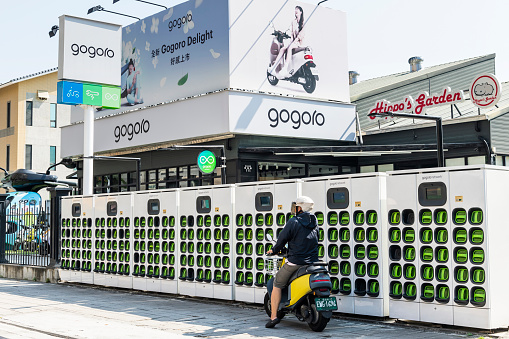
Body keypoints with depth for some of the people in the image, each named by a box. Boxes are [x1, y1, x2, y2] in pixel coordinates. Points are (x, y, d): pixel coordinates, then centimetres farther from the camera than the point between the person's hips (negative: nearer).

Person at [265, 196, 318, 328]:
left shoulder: (294, 222, -9)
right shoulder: (314, 222, 10)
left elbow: (282, 239, -6)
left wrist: (274, 250, 12)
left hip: (295, 261, -6)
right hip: (313, 262, 6)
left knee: (277, 284, 7)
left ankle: (273, 316, -4)